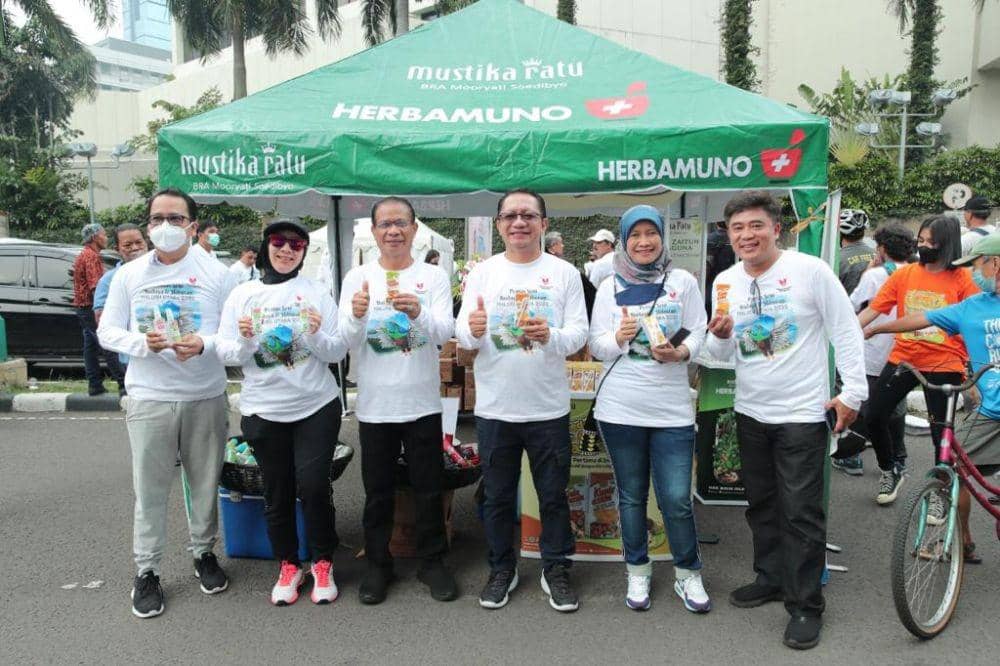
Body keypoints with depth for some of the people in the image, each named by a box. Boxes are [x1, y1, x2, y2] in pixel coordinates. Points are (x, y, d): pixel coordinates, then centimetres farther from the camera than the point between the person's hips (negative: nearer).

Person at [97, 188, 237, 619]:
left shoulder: (217, 274, 0)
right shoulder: (129, 275, 4)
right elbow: (107, 331, 5)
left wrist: (204, 345, -20)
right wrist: (142, 343, -14)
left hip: (206, 396, 0)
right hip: (149, 397, 0)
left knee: (205, 483, 11)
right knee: (150, 489, 5)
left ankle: (203, 553, 31)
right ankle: (146, 570, 20)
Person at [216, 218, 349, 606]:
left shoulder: (317, 292, 1)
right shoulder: (243, 294, 3)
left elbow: (339, 352, -1)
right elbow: (225, 355, 2)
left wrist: (317, 335, -20)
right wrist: (245, 342, -19)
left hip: (317, 407, -1)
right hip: (263, 411, 1)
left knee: (313, 486, -4)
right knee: (277, 492, 10)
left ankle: (322, 563, 18)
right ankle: (288, 565, 29)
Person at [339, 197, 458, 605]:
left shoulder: (434, 277, -1)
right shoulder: (357, 278, 1)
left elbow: (445, 332, -13)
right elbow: (348, 342, -4)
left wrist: (419, 313, -34)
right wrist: (356, 316, -26)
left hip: (422, 402, 0)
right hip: (374, 405, 1)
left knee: (429, 489, 11)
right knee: (378, 491, 12)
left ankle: (432, 561, 28)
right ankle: (378, 564, 29)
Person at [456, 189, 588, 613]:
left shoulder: (564, 273, 1)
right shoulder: (482, 273, 4)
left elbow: (579, 332, -4)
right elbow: (462, 333, -1)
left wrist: (551, 336, -25)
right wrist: (472, 330, -25)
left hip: (548, 407, -1)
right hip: (494, 407, 1)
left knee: (553, 495, 11)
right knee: (497, 496, 13)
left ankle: (556, 569, 29)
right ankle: (502, 569, 31)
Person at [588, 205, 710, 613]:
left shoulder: (683, 281, 4)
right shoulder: (609, 287, 6)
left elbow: (699, 334, 2)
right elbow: (596, 346, 4)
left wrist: (681, 352, -19)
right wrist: (618, 337, -17)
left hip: (671, 409, -1)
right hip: (620, 408, 1)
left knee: (677, 499, -1)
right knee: (631, 495, 12)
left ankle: (688, 575, 22)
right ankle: (638, 571, 29)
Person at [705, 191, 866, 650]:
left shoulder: (810, 270, -12)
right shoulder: (725, 282, 3)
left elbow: (846, 332, -7)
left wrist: (853, 392, -10)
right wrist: (721, 336, -13)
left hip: (802, 413, -5)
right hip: (750, 411, 6)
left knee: (801, 513, -1)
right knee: (762, 504, 18)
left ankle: (805, 604, 13)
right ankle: (771, 578, 36)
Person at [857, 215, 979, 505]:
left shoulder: (961, 278, -5)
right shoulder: (904, 274, 1)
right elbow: (871, 310, 0)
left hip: (943, 366, -2)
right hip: (903, 359, 3)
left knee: (941, 431, 5)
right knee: (874, 416, 0)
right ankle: (890, 470, 27)